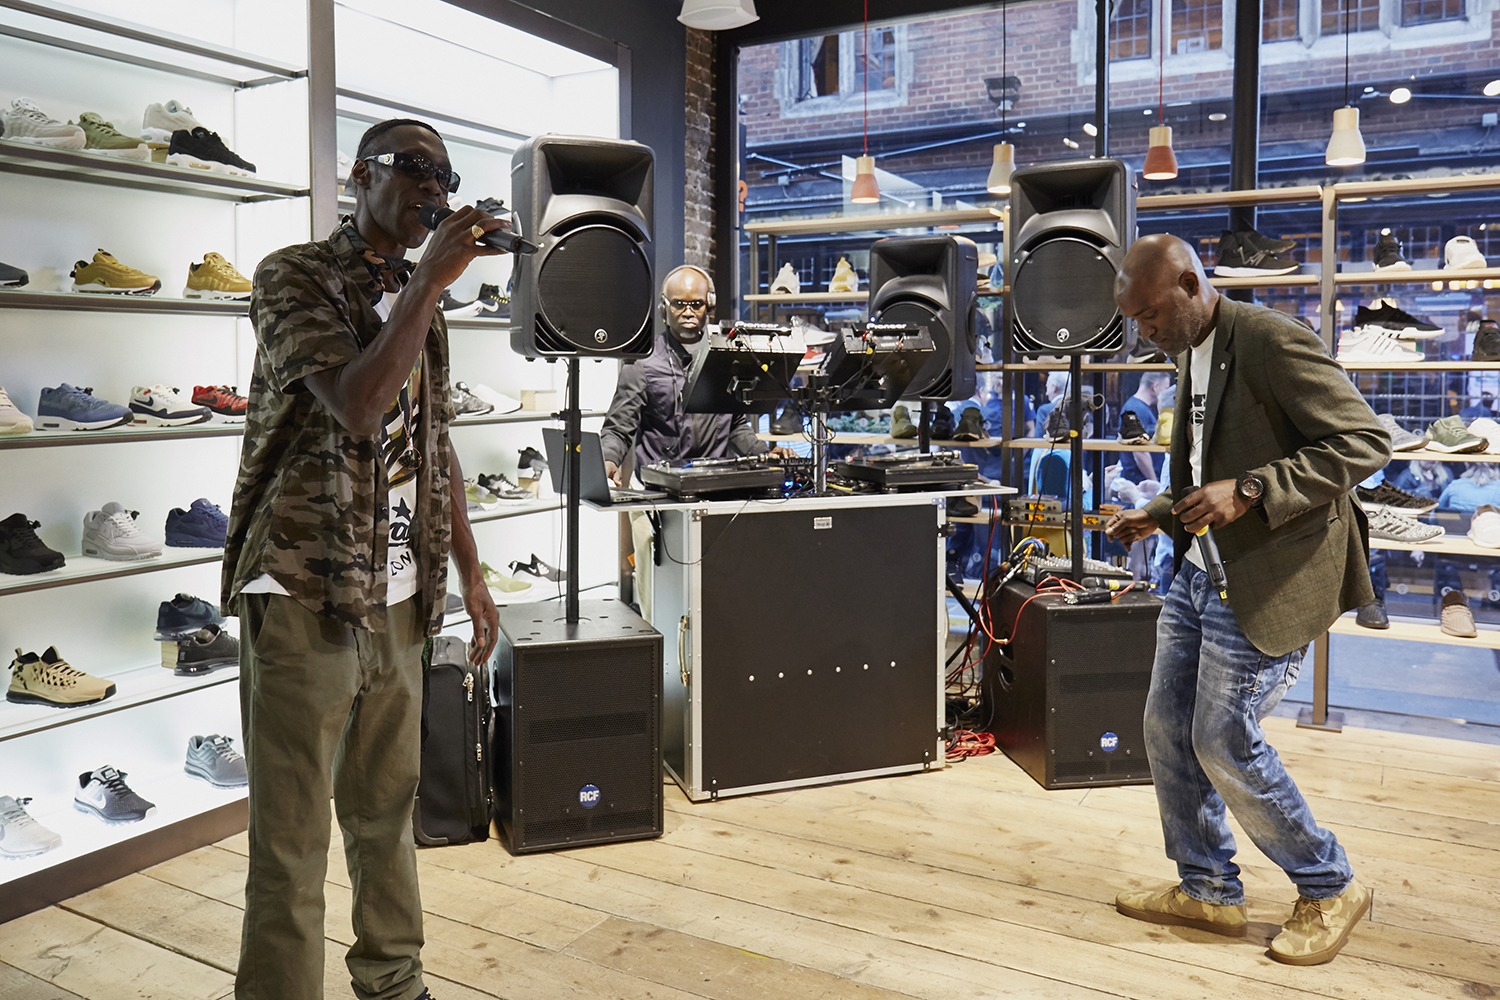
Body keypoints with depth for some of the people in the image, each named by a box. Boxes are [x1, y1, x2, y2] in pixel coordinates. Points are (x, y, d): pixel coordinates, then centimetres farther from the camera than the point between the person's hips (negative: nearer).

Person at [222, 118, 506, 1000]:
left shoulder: (419, 299, 16)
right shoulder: (294, 276, -4)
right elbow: (354, 404, -20)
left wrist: (471, 574, 14)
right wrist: (432, 280, -19)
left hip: (399, 599, 6)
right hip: (305, 595, -6)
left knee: (387, 810, 15)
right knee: (293, 840, 1)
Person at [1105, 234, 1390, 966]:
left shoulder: (1270, 340, -16)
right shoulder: (1192, 358, 13)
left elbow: (1365, 441, -20)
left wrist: (1246, 492, -26)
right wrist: (1156, 516, 9)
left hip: (1267, 581, -9)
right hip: (1200, 573, 9)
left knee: (1224, 742, -3)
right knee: (1167, 727, 11)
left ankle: (1330, 890, 21)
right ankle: (1207, 890, 28)